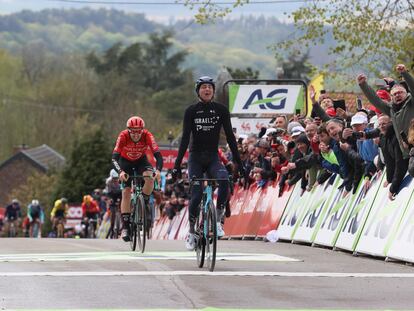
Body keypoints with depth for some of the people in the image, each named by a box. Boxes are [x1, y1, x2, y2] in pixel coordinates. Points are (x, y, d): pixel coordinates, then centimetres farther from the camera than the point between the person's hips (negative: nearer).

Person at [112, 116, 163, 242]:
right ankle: (125, 227, -7)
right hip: (125, 161, -1)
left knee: (150, 178, -29)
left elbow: (158, 155, -34)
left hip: (141, 160, 1)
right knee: (126, 192, -12)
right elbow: (114, 158, -36)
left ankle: (144, 205, -6)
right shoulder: (123, 136, -32)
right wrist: (120, 172, -54)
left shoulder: (147, 136, -30)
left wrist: (158, 170, -52)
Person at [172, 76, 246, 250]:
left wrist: (239, 163, -6)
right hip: (196, 157, -1)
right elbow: (185, 138, -10)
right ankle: (191, 232, 8)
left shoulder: (221, 110, -1)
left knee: (224, 179, -29)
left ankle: (218, 220, -18)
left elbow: (230, 136, -1)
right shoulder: (191, 111, -5)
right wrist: (177, 164, -18)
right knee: (196, 195, -10)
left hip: (213, 158, 1)